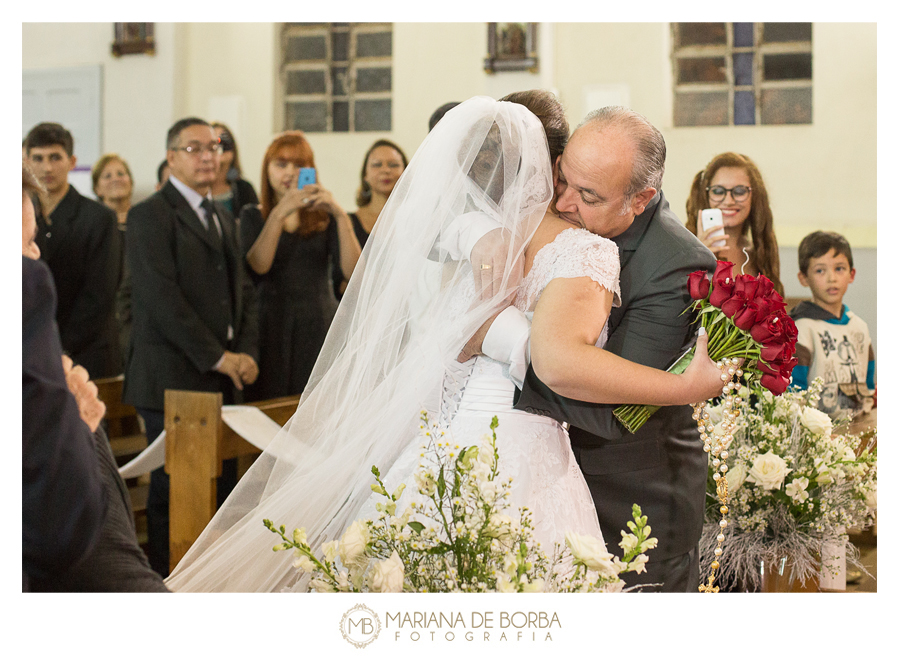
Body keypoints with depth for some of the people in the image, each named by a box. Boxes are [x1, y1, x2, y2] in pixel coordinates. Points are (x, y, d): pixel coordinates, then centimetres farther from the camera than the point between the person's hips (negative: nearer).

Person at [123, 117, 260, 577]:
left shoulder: (224, 219, 20)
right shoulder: (150, 215, -6)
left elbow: (243, 292, 19)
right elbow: (162, 298, -15)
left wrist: (246, 352, 2)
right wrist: (216, 357, -14)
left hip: (221, 382, 7)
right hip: (172, 379, -7)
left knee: (222, 485, 6)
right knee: (172, 492, -4)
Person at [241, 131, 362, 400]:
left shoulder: (324, 216, 10)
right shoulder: (252, 216, 11)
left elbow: (352, 271, -4)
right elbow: (258, 265, -10)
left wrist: (341, 216, -14)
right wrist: (280, 213, -18)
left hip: (320, 327, 0)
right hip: (271, 325, 0)